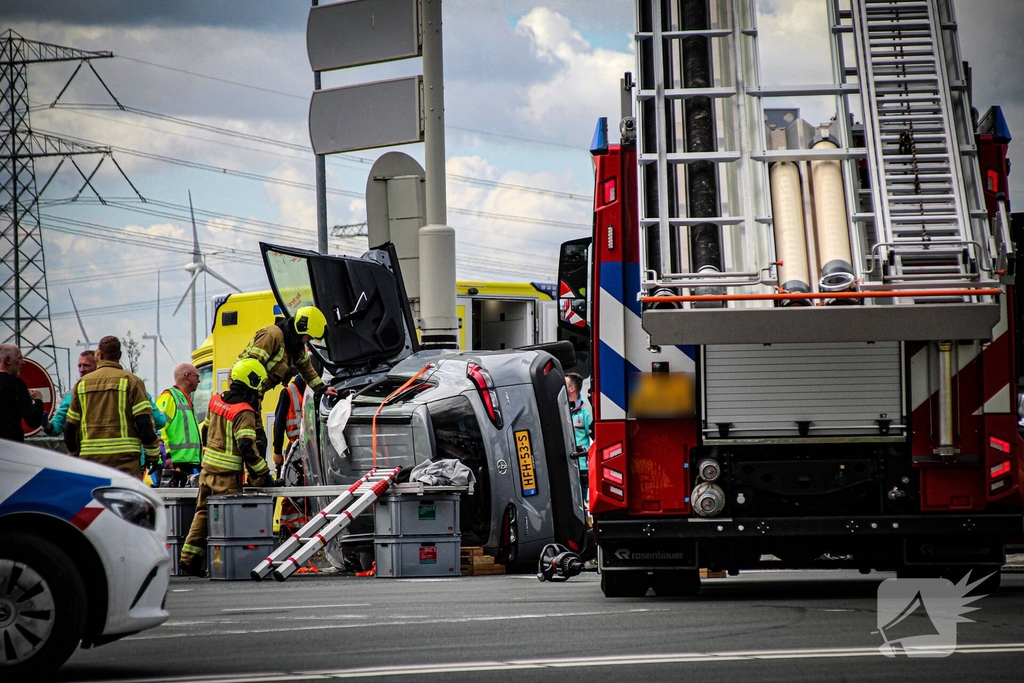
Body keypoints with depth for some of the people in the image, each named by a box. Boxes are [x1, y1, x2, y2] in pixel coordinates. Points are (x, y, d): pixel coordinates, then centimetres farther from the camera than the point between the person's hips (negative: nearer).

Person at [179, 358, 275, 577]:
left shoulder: (216, 401, 8)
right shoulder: (244, 413, -17)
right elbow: (247, 448, -23)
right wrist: (263, 475, -18)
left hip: (208, 468, 8)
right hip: (227, 476, -8)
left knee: (203, 512, 15)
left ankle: (189, 558, 15)